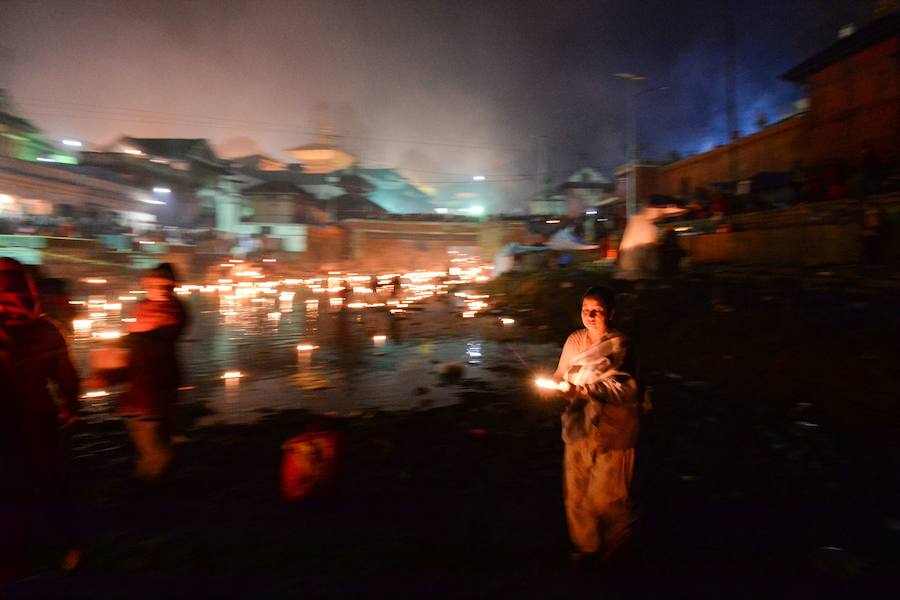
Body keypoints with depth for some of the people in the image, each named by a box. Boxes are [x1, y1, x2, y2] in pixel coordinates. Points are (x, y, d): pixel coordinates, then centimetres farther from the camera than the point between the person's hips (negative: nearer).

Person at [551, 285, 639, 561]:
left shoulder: (619, 346, -13)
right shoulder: (574, 341, 4)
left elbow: (623, 389, -22)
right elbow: (562, 376, 11)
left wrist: (581, 390, -31)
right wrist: (556, 386, -11)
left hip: (611, 430, -5)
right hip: (579, 427, 5)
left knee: (605, 496, 4)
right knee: (575, 490, 11)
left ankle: (615, 544, 35)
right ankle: (586, 544, 36)